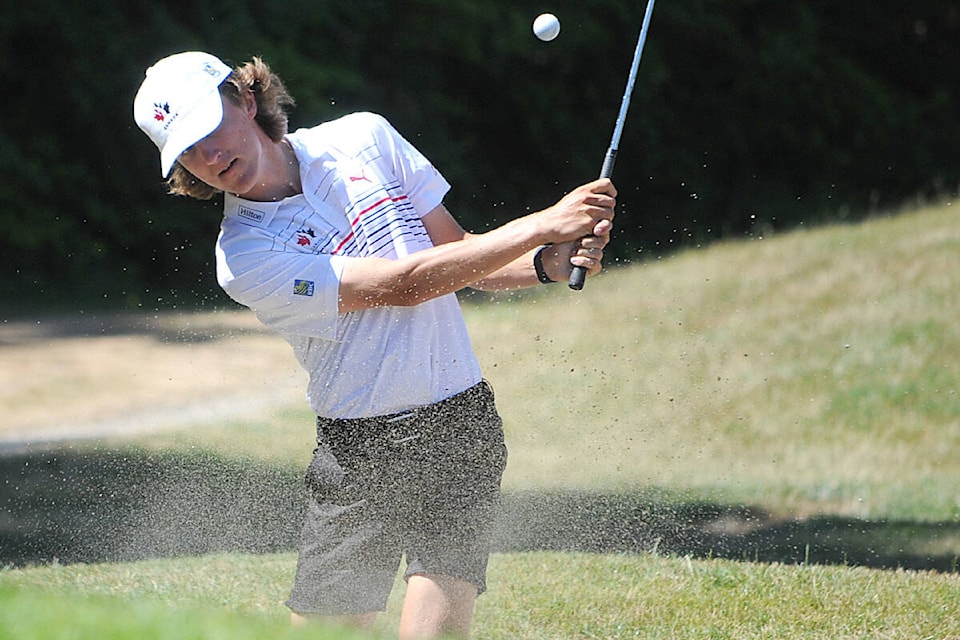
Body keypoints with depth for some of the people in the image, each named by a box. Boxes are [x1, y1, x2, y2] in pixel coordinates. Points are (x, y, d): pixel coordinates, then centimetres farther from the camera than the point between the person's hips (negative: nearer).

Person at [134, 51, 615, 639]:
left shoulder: (365, 138, 4)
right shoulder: (244, 256, -12)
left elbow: (460, 254, 13)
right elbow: (404, 285, -16)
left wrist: (551, 263, -8)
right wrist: (543, 225, -17)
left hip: (460, 426, 1)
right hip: (359, 451, -1)